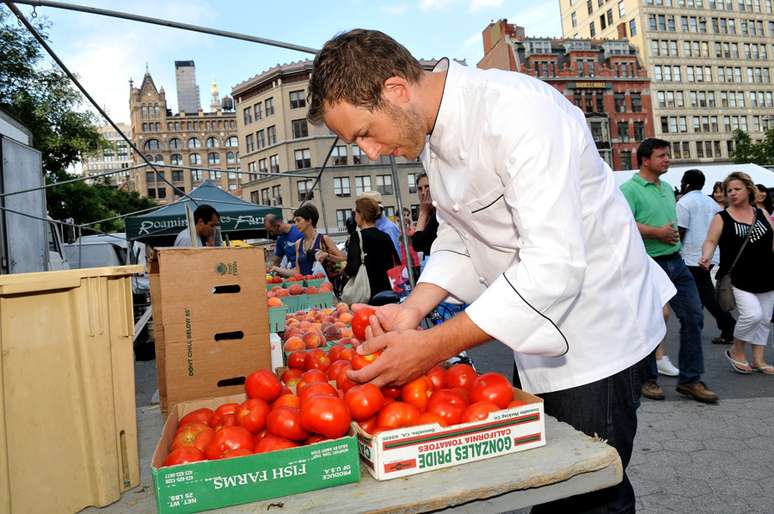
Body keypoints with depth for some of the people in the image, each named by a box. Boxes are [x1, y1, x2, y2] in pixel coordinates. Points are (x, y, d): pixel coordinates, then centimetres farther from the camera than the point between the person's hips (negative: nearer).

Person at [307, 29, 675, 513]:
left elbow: (555, 264, -32)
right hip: (537, 330, 8)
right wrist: (415, 307, -10)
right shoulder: (434, 131, 2)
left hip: (595, 333, -8)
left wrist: (432, 346, -32)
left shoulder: (519, 112, -27)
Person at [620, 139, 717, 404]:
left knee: (693, 317, 5)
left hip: (676, 263, 8)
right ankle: (649, 379, 19)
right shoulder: (629, 189, -9)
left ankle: (690, 379, 16)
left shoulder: (668, 188, 17)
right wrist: (658, 233, -16)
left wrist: (674, 236, 9)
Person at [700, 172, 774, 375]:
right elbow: (711, 241, -10)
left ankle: (758, 359, 24)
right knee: (752, 314, -20)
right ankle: (736, 351, 5)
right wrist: (706, 257, -29)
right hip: (739, 279, -5)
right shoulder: (722, 218, -2)